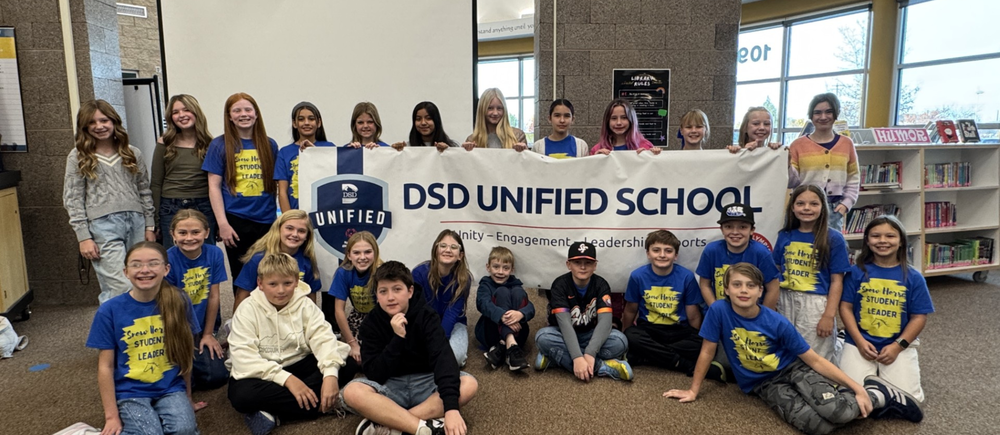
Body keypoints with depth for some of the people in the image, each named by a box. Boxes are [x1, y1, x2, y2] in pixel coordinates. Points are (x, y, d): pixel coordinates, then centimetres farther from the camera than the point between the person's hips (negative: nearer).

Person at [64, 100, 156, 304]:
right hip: (103, 227, -3)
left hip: (136, 223, 3)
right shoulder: (78, 157, 5)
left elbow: (144, 192, 14)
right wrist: (84, 237, -4)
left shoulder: (132, 153, 13)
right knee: (123, 289, -13)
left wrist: (149, 226, 9)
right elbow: (72, 200, 2)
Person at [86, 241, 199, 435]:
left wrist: (187, 397, 11)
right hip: (131, 392, -1)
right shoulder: (110, 310, -8)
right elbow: (105, 366, -3)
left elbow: (185, 354, 4)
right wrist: (112, 416, -3)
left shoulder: (179, 302, -6)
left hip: (171, 388, 1)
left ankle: (161, 417, 6)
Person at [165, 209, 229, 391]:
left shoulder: (214, 254, -8)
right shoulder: (168, 259, -17)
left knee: (217, 376, -9)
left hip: (201, 328, 3)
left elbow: (213, 297, -1)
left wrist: (208, 334, 4)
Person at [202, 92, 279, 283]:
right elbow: (214, 186, 0)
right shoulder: (219, 145, 2)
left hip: (267, 220, 2)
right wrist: (222, 223, -8)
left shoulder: (270, 145, 9)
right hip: (236, 220, -2)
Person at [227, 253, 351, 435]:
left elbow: (323, 339, -17)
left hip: (299, 366, 2)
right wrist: (287, 379, -32)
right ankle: (326, 403, -29)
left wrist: (330, 374, -36)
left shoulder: (305, 305, -4)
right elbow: (244, 358, -22)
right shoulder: (248, 309, -11)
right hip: (261, 373, -2)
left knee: (346, 365, -22)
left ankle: (273, 414, -25)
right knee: (242, 395, -35)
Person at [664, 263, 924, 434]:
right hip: (764, 384, 0)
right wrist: (693, 391, -4)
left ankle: (878, 394, 6)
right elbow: (707, 352, -9)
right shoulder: (719, 311, -19)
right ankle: (851, 406, 6)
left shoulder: (777, 323, -17)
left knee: (836, 410, -29)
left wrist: (857, 388, -13)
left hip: (793, 368, 0)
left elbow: (815, 361, -9)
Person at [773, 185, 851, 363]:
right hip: (786, 302, 4)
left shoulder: (833, 239, -4)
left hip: (816, 304, -4)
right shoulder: (785, 236, 6)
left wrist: (829, 315, -12)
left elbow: (836, 281, -6)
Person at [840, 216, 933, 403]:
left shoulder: (913, 277, -1)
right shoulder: (857, 272, -2)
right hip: (860, 343, 0)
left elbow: (919, 317, -1)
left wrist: (898, 346, -10)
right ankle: (872, 370, 20)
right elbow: (846, 307, -2)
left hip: (899, 346, 1)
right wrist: (859, 341, -11)